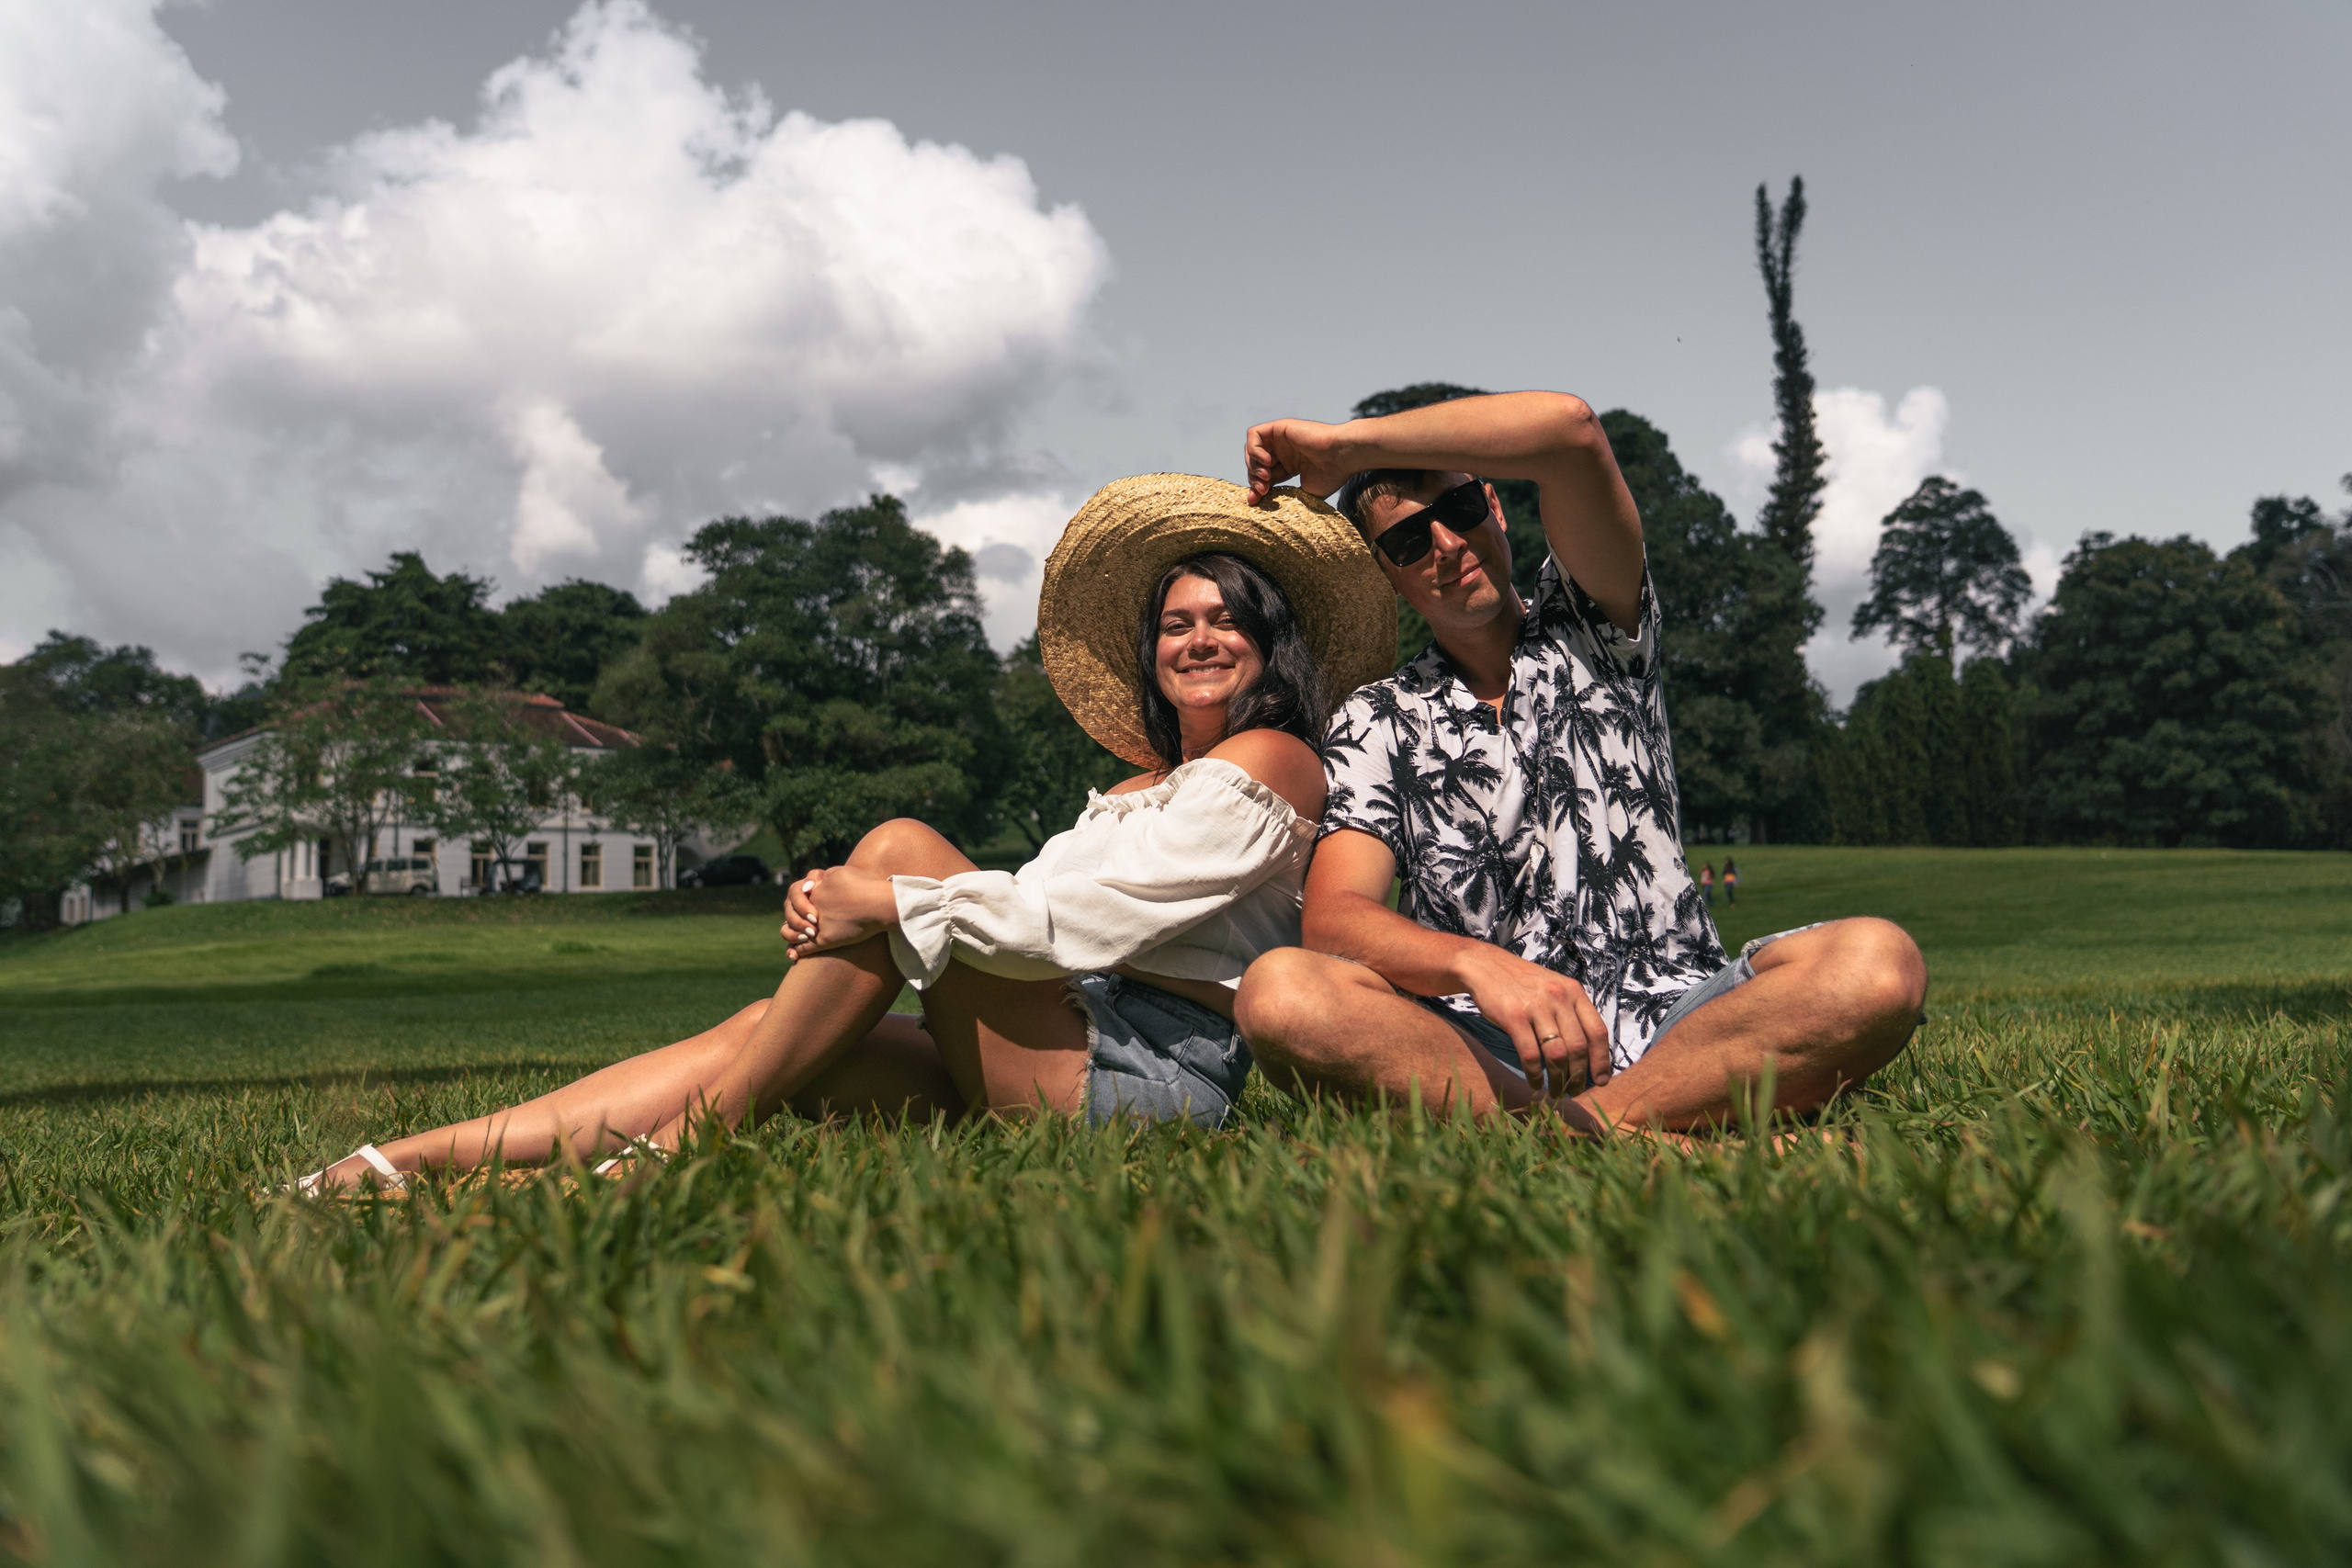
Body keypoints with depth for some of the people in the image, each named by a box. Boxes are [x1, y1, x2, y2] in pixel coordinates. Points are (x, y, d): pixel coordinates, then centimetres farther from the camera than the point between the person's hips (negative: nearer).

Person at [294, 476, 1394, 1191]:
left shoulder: (1270, 761, 0)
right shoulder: (1139, 788, 27)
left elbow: (1094, 915, -14)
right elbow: (1039, 914, 13)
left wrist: (896, 903, -14)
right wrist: (850, 915, -4)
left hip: (1158, 1072, -7)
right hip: (1061, 1061, 8)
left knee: (902, 845, -19)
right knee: (772, 1039, -10)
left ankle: (682, 1148, -17)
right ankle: (394, 1168, -13)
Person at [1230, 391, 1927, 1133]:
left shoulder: (1592, 632, 12)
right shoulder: (1374, 725, 11)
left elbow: (1569, 428, -7)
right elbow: (1335, 918, -6)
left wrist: (1343, 443, 0)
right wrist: (1479, 965, -28)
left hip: (1672, 1019, 1)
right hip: (1473, 1049, 0)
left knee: (1875, 961, -29)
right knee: (1281, 993, -31)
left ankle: (1576, 1129, -35)